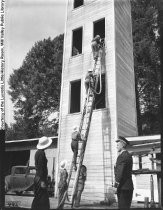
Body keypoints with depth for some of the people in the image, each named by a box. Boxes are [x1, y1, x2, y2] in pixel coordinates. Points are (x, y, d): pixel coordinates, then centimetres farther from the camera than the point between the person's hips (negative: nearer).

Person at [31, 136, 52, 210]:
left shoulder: (37, 152, 13)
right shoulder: (41, 153, -16)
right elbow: (41, 167, -20)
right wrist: (42, 181, -20)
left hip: (37, 178, 10)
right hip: (40, 179, -10)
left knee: (37, 198, 15)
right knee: (43, 198, -6)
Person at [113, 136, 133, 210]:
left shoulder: (123, 155, -14)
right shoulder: (127, 155, 18)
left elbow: (120, 171, -20)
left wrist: (116, 185, -16)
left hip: (124, 187, -10)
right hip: (126, 187, 10)